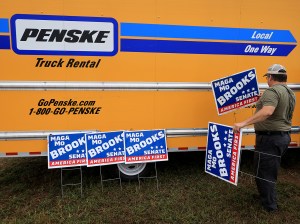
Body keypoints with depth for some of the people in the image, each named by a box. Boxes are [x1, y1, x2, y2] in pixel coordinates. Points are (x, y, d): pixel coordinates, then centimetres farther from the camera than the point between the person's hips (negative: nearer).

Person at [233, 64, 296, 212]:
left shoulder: (272, 91, -18)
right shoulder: (290, 93, 13)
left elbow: (267, 111, -36)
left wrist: (244, 123, -41)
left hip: (269, 138, -10)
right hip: (284, 136, 10)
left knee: (263, 173, 3)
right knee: (270, 171, 23)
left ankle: (269, 206, 15)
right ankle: (266, 196, 39)